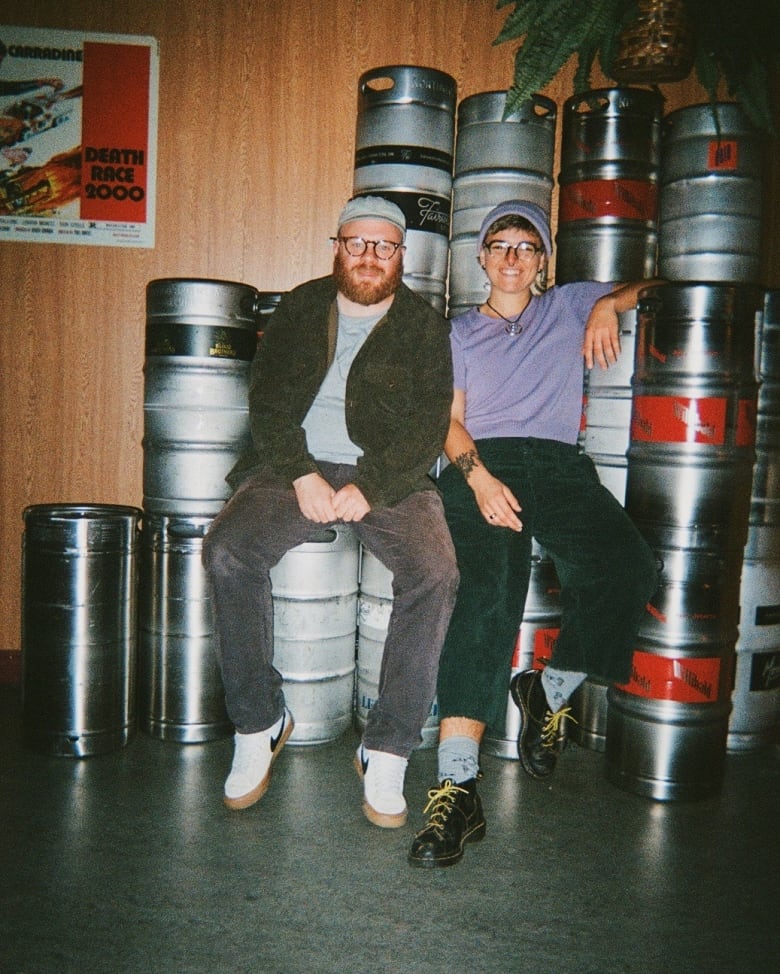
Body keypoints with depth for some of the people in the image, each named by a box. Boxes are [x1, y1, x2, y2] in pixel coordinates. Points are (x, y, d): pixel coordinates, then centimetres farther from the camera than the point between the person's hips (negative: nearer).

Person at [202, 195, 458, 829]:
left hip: (389, 476, -1)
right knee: (228, 550, -25)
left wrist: (370, 487, -18)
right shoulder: (299, 310, 12)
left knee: (435, 574, -27)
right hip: (297, 467, 2)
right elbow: (266, 401, 3)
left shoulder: (424, 327, 7)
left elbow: (429, 425, -4)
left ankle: (387, 750, -15)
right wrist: (302, 474, -13)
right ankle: (261, 723, -8)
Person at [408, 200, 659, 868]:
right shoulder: (460, 332, 25)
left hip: (557, 463, 1)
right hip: (479, 465, -1)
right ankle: (457, 788, -35)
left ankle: (551, 689, -4)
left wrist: (609, 306, 6)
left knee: (626, 568, -29)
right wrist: (477, 473, -9)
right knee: (485, 588, -30)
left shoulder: (569, 306, 28)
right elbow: (450, 419, 12)